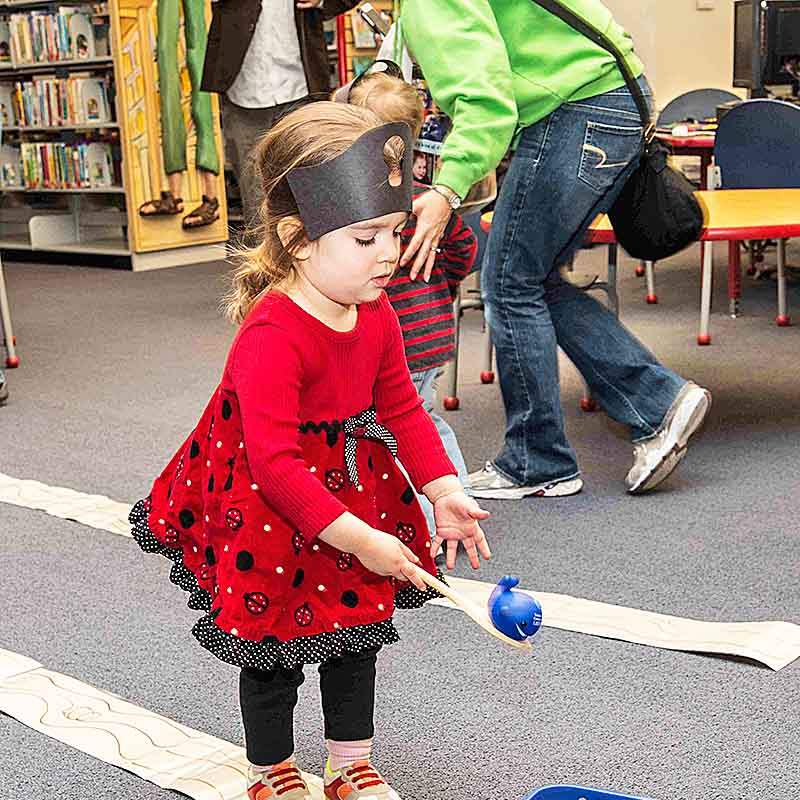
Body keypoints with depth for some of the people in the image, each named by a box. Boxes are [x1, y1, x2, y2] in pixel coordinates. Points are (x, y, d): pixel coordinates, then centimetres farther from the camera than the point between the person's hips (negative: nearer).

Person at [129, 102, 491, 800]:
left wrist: (444, 492, -7)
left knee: (356, 626, 19)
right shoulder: (272, 336, -33)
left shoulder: (375, 313, -7)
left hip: (350, 483, 8)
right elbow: (274, 461, -34)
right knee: (273, 648, 10)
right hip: (264, 508, -7)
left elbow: (401, 407, 3)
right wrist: (355, 537, -32)